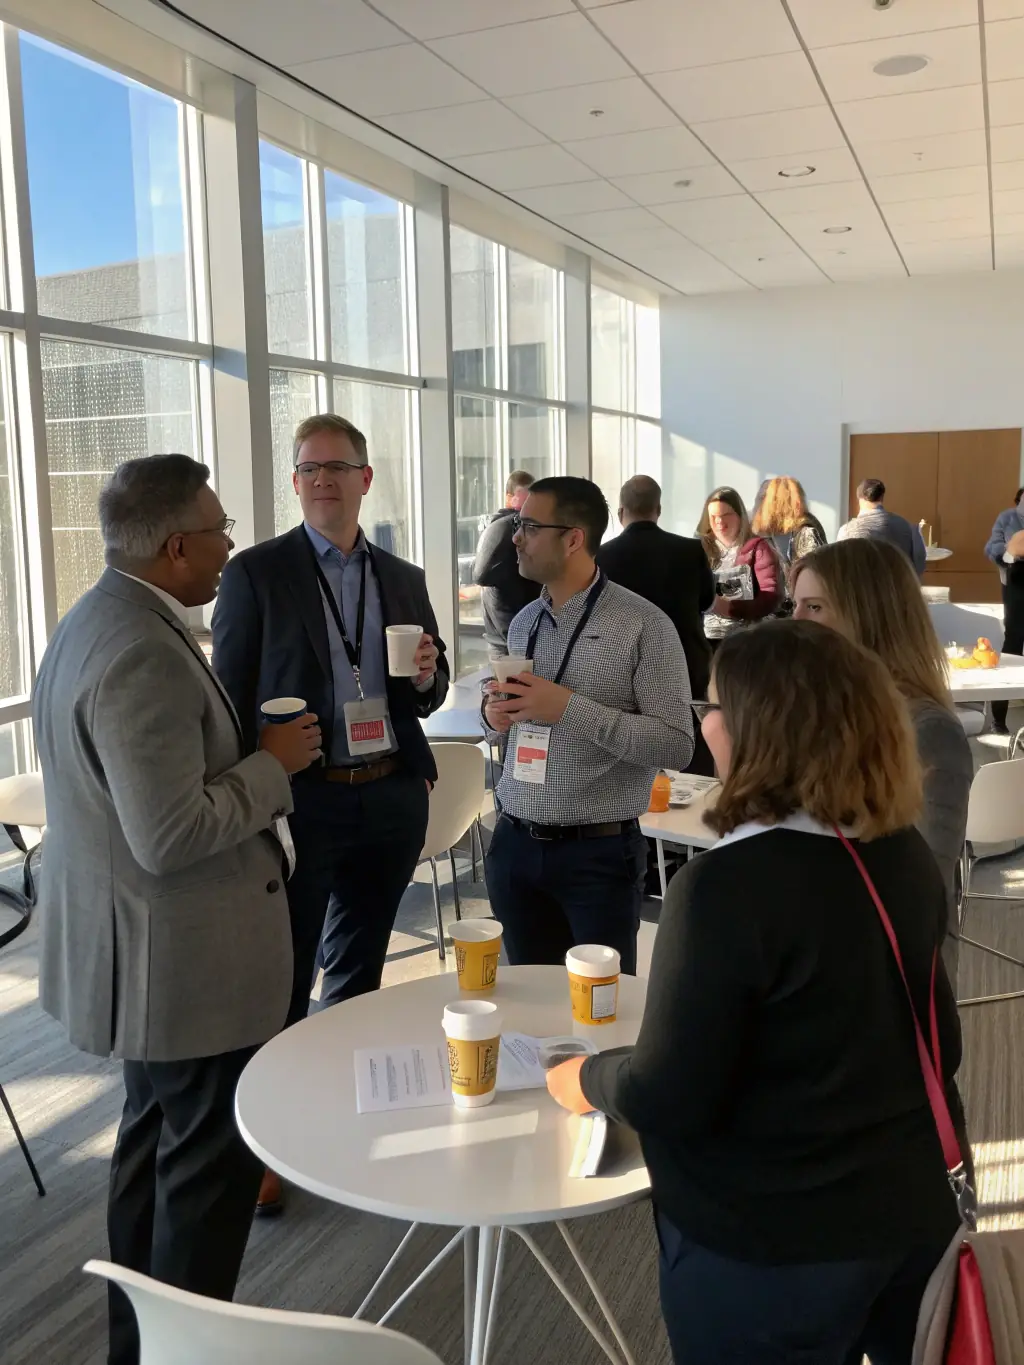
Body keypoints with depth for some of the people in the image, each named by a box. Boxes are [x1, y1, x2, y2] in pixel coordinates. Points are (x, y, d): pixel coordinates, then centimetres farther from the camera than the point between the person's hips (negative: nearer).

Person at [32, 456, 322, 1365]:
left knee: (157, 1142, 24)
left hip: (146, 946, 11)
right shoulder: (144, 653, -27)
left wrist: (245, 748, 9)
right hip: (180, 956, -11)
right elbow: (171, 834, -30)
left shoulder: (102, 618, 6)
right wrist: (274, 764, -18)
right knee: (212, 1161, 7)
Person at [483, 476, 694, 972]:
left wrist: (570, 709, -21)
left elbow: (676, 745, -16)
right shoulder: (523, 622, 9)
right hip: (515, 845, 6)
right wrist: (496, 712, -3)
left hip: (599, 852, -5)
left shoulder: (643, 624, -11)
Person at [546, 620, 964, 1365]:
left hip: (772, 1242, -6)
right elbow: (938, 1040, 8)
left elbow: (667, 1099, -22)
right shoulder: (906, 857, -5)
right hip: (913, 1209, 6)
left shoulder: (729, 886, -28)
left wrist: (588, 1078, -3)